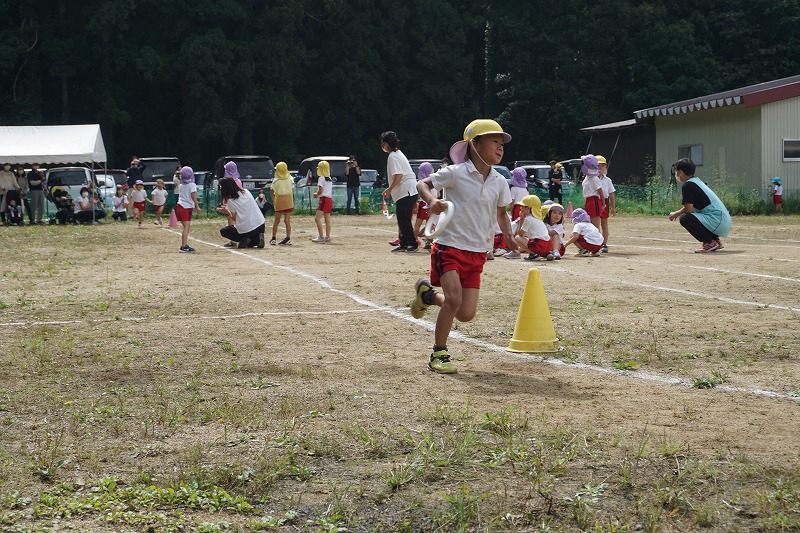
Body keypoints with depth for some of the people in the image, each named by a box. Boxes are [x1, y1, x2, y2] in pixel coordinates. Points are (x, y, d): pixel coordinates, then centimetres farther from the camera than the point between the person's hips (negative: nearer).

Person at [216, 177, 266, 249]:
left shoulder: (230, 201, -7)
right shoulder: (246, 192, 8)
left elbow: (234, 218, -3)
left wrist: (226, 212, 13)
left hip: (246, 229, -5)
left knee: (223, 231, 21)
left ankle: (243, 240, 0)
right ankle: (256, 239, 1)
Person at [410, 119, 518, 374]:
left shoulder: (499, 182, 5)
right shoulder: (456, 173, -9)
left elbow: (501, 212, 20)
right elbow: (422, 184, -3)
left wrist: (508, 234, 2)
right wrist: (431, 200, -24)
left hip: (477, 253, 5)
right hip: (450, 246, -5)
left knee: (466, 314, -1)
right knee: (454, 298, -22)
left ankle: (428, 294, 29)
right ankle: (439, 354, -2)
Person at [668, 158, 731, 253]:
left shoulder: (688, 185, -11)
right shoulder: (697, 181, 18)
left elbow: (688, 209, -13)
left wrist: (675, 214, 4)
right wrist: (678, 213, 22)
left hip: (718, 222, -10)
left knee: (684, 218, -15)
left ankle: (710, 242, -10)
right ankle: (716, 240, 17)